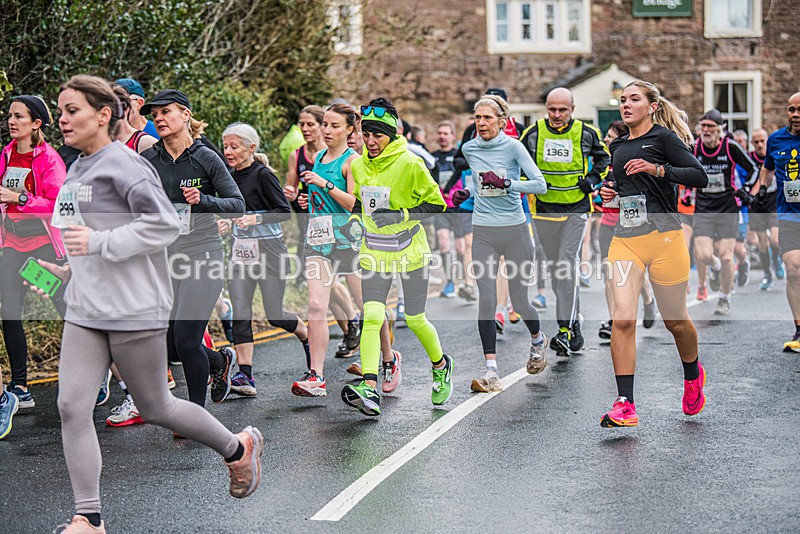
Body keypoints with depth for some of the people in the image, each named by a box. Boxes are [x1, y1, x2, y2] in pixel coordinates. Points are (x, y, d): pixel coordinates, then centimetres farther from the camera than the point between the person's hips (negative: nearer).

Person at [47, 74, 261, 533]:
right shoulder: (76, 171, 12)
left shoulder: (124, 165, -14)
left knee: (155, 409, 7)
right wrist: (68, 270, 13)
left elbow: (166, 223, -20)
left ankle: (239, 448, 32)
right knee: (72, 406, -3)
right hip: (85, 310, 8)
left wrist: (100, 243, -23)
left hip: (134, 310, -8)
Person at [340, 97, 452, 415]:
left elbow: (437, 205, -9)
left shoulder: (410, 164, -13)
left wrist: (402, 215, -21)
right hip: (374, 253, 3)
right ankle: (370, 391, -21)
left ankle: (441, 366, 38)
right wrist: (355, 221, 4)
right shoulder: (357, 165, 3)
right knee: (371, 317, -13)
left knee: (415, 320, 8)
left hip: (409, 252, -3)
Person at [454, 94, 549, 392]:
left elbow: (540, 185, -13)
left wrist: (507, 183, -24)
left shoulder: (512, 146, -7)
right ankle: (490, 371, -7)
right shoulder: (469, 149, 7)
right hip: (483, 232, 3)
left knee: (519, 301, 5)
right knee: (486, 300, -8)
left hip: (514, 230, -3)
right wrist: (467, 193, 7)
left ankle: (538, 340, 39)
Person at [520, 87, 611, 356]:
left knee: (567, 266, -15)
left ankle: (566, 330, -14)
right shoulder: (533, 133, -2)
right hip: (544, 211, 3)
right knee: (555, 269, 8)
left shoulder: (586, 133, -3)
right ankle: (574, 326, 21)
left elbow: (603, 156, 16)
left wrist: (593, 178, 1)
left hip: (576, 210, -3)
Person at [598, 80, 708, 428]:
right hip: (625, 240, 4)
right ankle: (625, 405, -12)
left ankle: (693, 375, 40)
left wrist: (657, 169, -20)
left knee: (675, 320, 9)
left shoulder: (663, 138, -2)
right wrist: (609, 190, 11)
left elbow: (700, 177, -10)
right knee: (622, 319, -12)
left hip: (664, 238, -4)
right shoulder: (618, 146, 17)